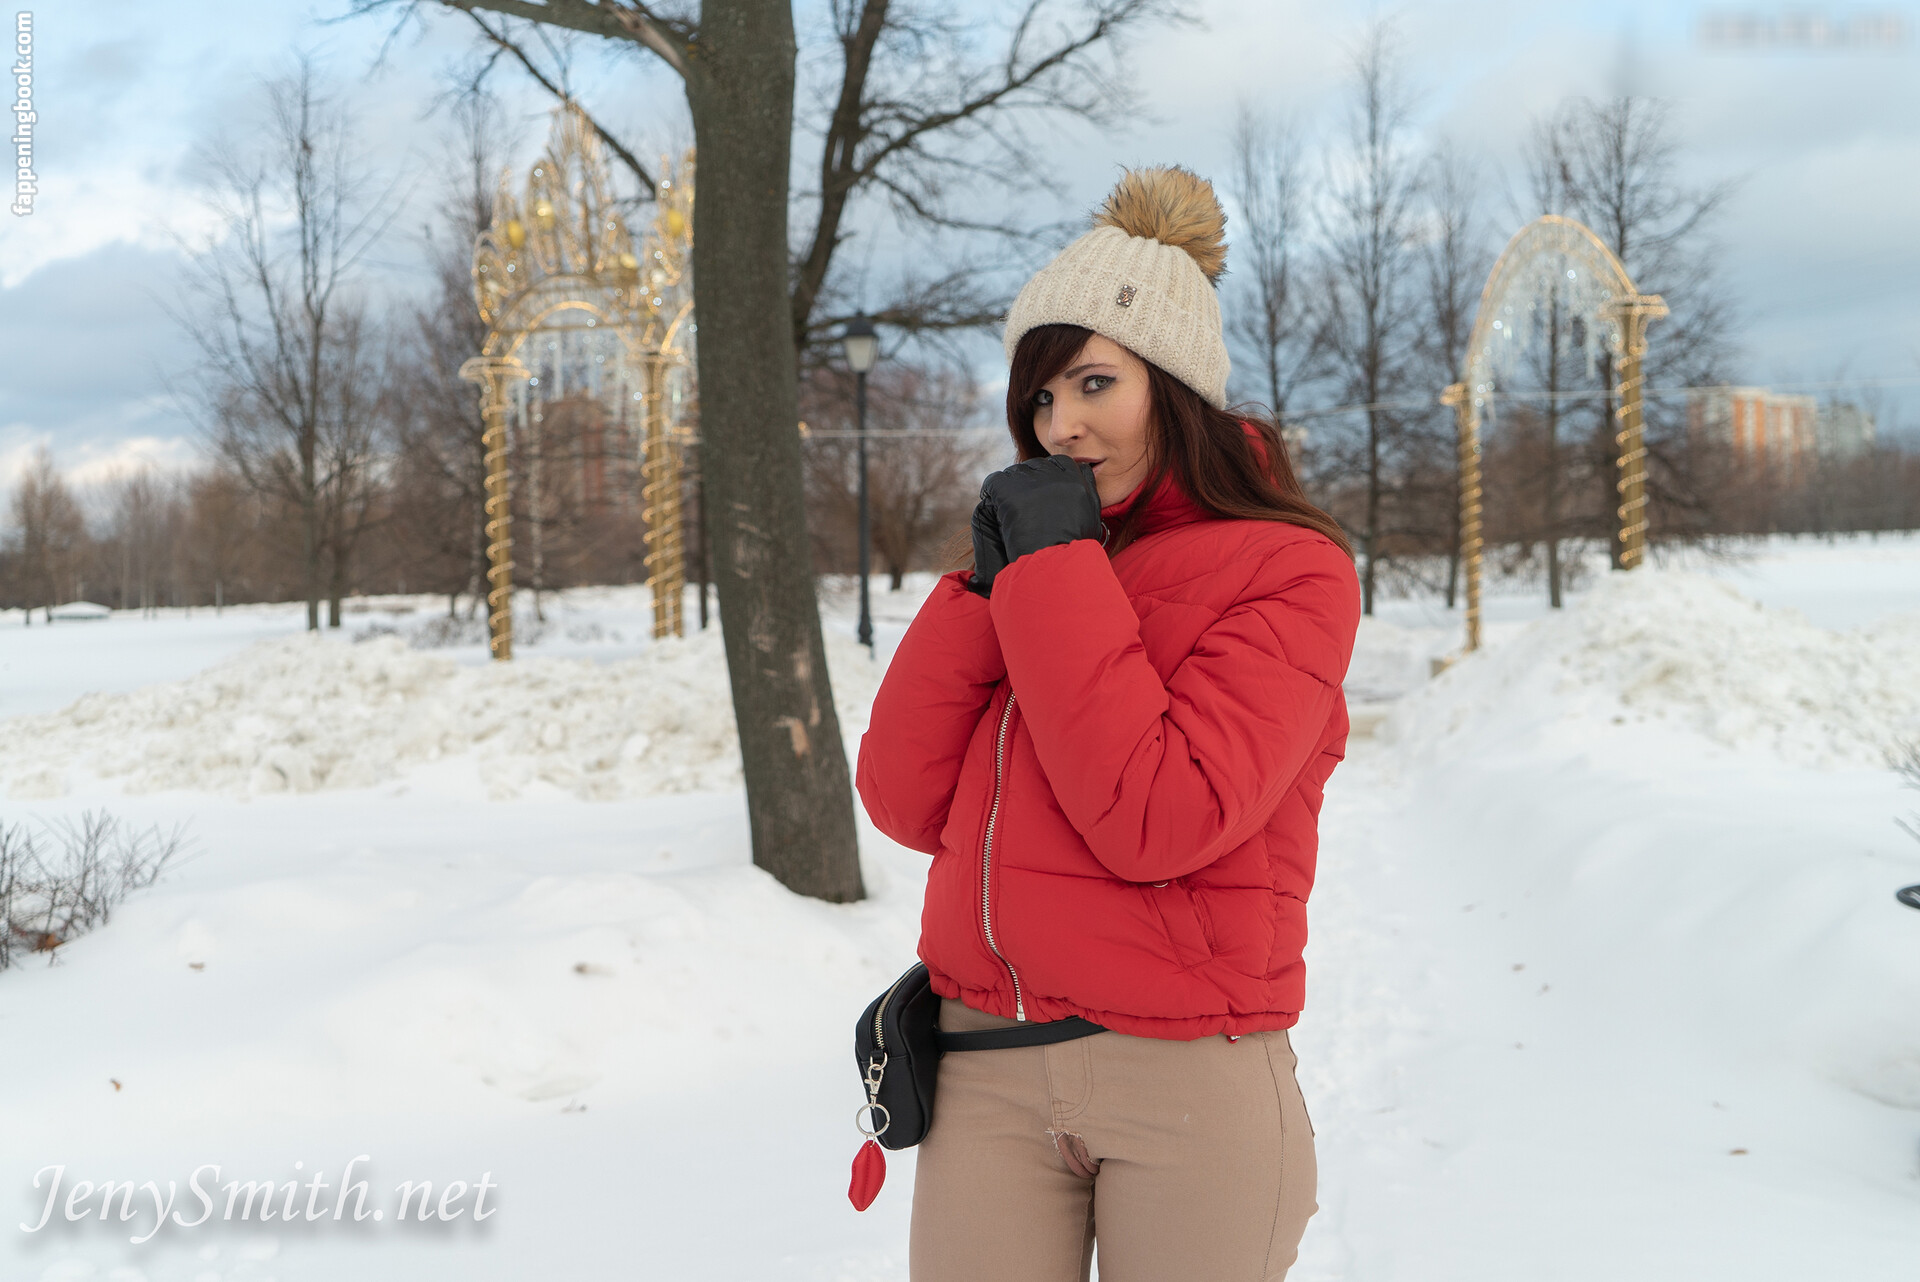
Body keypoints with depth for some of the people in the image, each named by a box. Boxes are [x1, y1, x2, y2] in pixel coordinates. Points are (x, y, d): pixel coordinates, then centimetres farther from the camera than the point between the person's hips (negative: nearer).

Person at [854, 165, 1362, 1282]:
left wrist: (1057, 569, -14)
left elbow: (1158, 821, -19)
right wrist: (990, 587, -5)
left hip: (1183, 1082, -4)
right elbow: (906, 803, 3)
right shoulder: (1040, 561, 11)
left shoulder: (1289, 572, -5)